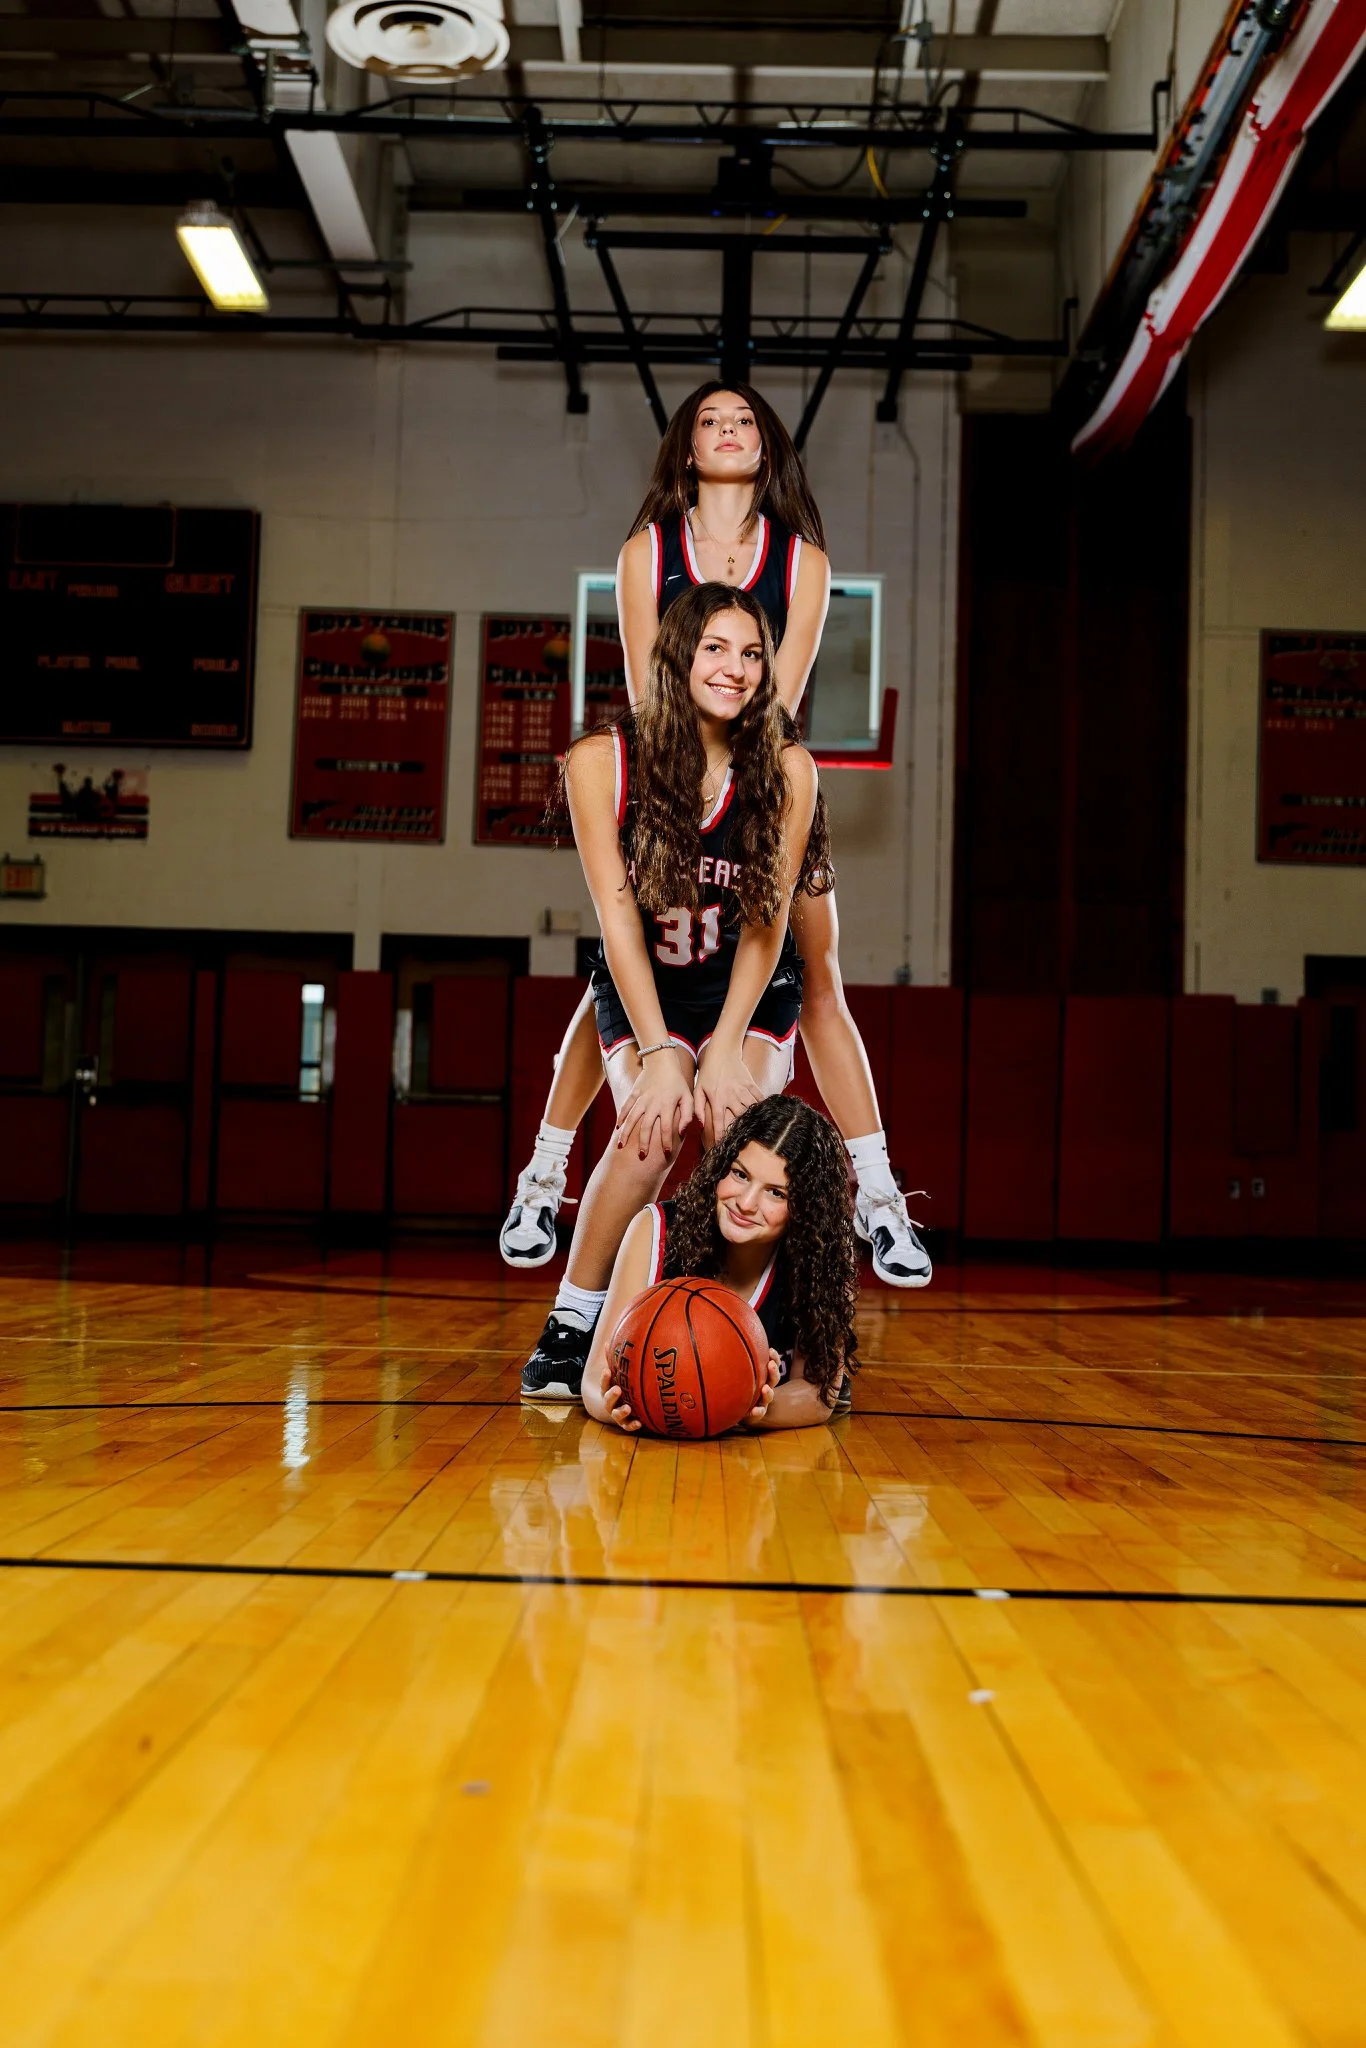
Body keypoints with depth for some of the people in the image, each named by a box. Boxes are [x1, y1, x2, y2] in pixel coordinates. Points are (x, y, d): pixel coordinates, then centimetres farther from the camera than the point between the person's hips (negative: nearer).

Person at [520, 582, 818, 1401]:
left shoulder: (787, 771, -14)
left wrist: (726, 1048, -19)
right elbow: (618, 917, -18)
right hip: (643, 987, -1)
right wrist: (657, 1052, -22)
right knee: (652, 1126, -24)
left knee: (738, 1128, -23)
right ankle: (572, 1325, -8)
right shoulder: (604, 762, -17)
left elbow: (766, 924, -12)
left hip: (752, 989, 1)